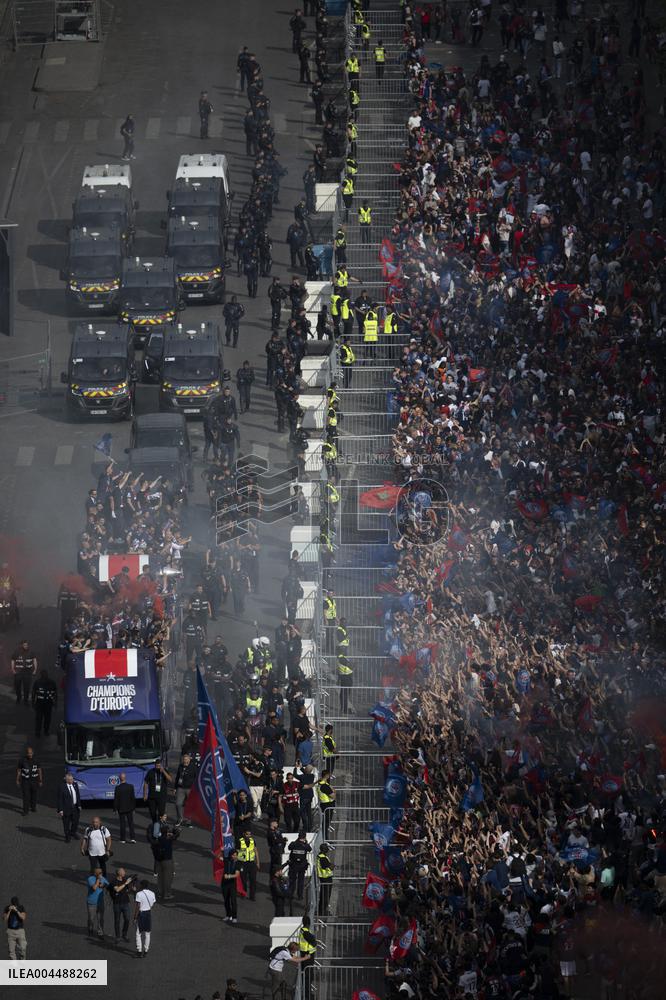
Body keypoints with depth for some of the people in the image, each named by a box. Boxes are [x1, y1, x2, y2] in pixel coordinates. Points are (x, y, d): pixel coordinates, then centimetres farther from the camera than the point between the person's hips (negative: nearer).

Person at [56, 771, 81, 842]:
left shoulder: (75, 784, 0)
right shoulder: (61, 786, -18)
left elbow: (78, 795, 11)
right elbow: (59, 799, -15)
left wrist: (79, 805, 10)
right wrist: (60, 810, -17)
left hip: (75, 807, 5)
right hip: (66, 808, -5)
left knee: (75, 821, 19)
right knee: (66, 823, 8)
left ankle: (73, 833, 45)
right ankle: (67, 837, 25)